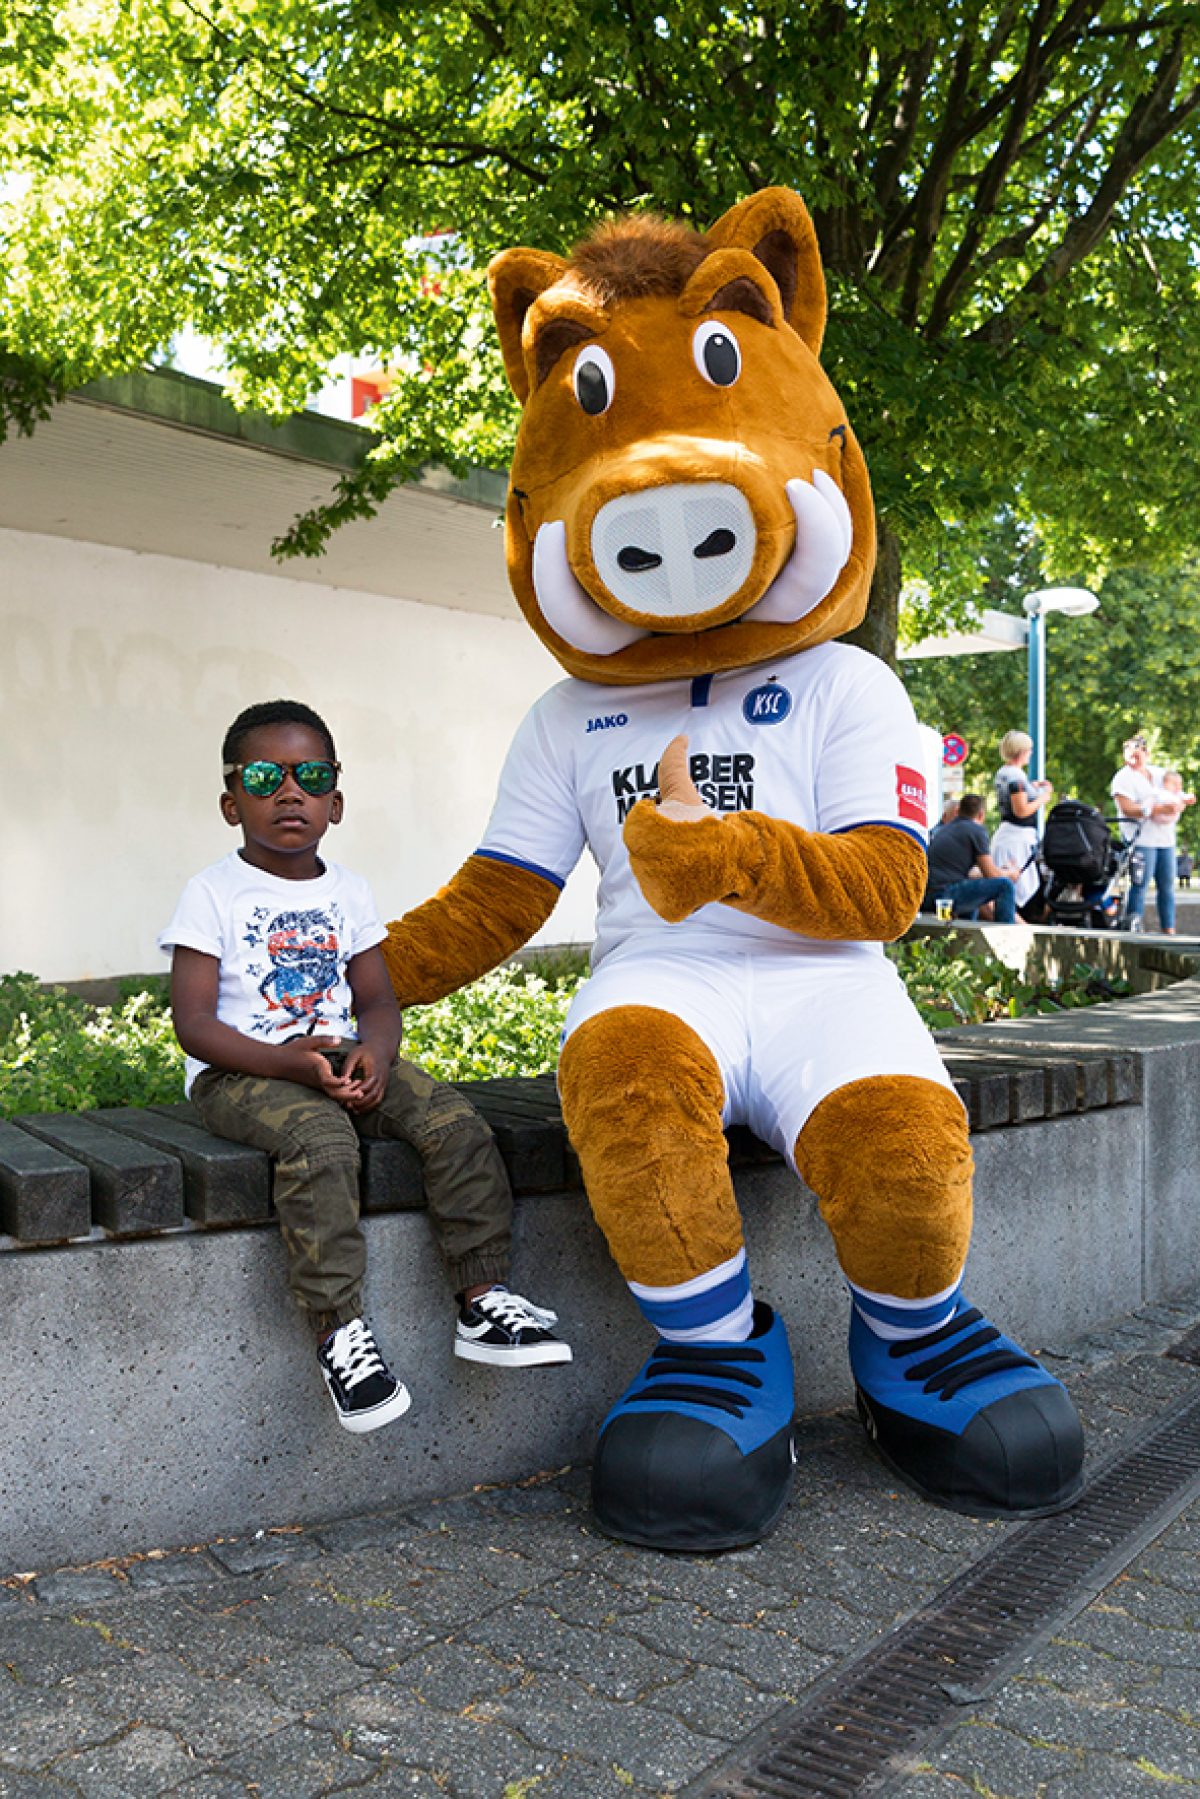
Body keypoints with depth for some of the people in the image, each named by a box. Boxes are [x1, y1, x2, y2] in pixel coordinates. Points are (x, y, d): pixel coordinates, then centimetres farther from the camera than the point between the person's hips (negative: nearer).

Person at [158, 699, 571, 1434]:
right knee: (321, 1143, -35)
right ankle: (339, 1328, -27)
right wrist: (286, 1061, -23)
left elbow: (378, 997, 10)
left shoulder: (348, 890, 12)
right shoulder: (214, 893, -2)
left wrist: (374, 1053, -14)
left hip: (341, 1058, 5)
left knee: (455, 1121, -17)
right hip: (240, 1072, -4)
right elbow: (194, 1024, -9)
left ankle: (483, 1298, -11)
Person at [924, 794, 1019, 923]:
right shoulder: (976, 830, 0)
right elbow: (991, 874, 0)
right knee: (1005, 885, -5)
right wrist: (1010, 873, 21)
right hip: (945, 895, -9)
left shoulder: (942, 830, 23)